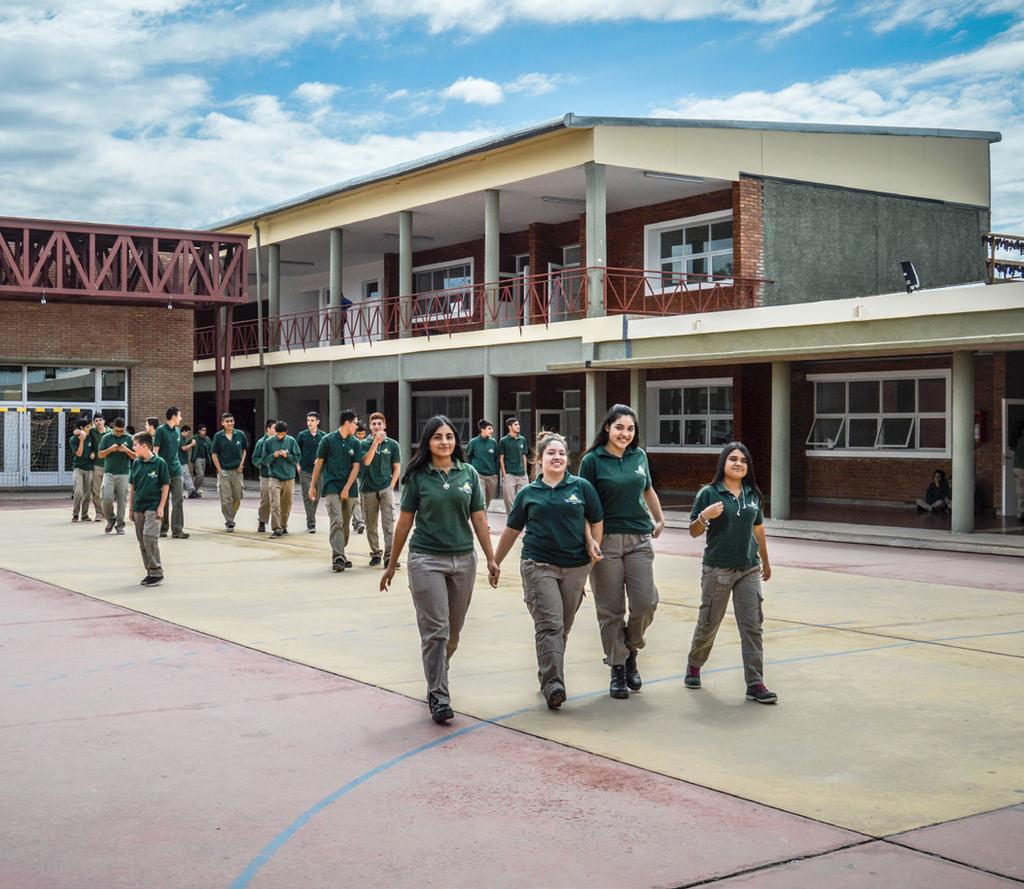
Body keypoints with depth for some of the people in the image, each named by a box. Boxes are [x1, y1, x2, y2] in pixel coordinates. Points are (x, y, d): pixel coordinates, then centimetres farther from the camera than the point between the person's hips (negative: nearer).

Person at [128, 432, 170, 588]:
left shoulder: (159, 463, -8)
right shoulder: (136, 464, 7)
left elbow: (165, 485, -5)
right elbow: (131, 486, 14)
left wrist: (161, 506, -9)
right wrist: (130, 507, 11)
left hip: (153, 507, -6)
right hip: (138, 508, 6)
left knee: (149, 537, -17)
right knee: (142, 542, 9)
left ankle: (157, 572, -7)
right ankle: (150, 572, 18)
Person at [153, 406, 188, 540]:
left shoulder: (177, 431, 12)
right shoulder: (161, 430, -7)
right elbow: (155, 450, -10)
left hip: (176, 470, 5)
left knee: (179, 499, -2)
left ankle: (177, 529, -1)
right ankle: (163, 528, 14)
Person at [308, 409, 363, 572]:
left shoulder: (356, 443, 6)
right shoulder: (328, 440, -1)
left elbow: (356, 467, 3)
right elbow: (319, 463, 4)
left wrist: (346, 489, -7)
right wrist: (312, 486, 4)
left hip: (349, 489, 4)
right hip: (331, 487, -4)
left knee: (345, 524, 8)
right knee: (336, 521, -15)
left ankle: (338, 555, 20)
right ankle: (338, 558, -20)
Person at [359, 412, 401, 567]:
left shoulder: (392, 444, 2)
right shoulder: (365, 444, 2)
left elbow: (397, 467, 7)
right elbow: (366, 461, -16)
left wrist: (391, 485, -3)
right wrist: (375, 442, -22)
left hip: (386, 488, -1)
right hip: (368, 489, 1)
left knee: (388, 524, -10)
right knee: (371, 525, 9)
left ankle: (389, 556, -11)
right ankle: (375, 554, 21)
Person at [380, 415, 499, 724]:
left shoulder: (469, 474, 5)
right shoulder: (417, 477, -1)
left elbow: (479, 519, 7)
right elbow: (405, 522, 3)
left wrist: (491, 559, 3)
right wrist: (392, 565, 6)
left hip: (463, 560, 3)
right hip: (426, 560, -3)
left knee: (453, 633, 11)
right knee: (436, 631, -8)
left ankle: (436, 675, 34)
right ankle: (438, 697, -2)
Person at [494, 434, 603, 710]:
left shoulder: (581, 487, 5)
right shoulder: (528, 493, 7)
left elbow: (596, 521, 13)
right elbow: (511, 531, 15)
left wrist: (593, 548, 7)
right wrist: (495, 562, 19)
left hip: (575, 566, 2)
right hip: (539, 565, -1)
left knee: (563, 627, 10)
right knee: (549, 625, -14)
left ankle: (547, 674, 27)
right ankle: (553, 685, -20)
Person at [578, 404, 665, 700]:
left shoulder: (639, 456, 9)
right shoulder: (592, 460, -4)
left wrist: (660, 520, 27)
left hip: (639, 539, 3)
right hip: (606, 540, -3)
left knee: (645, 602, -5)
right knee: (611, 609, 2)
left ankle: (630, 651, 22)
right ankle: (617, 668, 14)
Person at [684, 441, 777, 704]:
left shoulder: (753, 495, 6)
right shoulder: (709, 493, -6)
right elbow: (694, 532, -4)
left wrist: (766, 561, 25)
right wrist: (704, 516, -24)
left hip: (749, 569, 3)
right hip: (717, 570, -3)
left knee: (753, 626, -2)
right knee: (709, 623, 10)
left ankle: (755, 684, 0)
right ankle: (694, 665, 36)